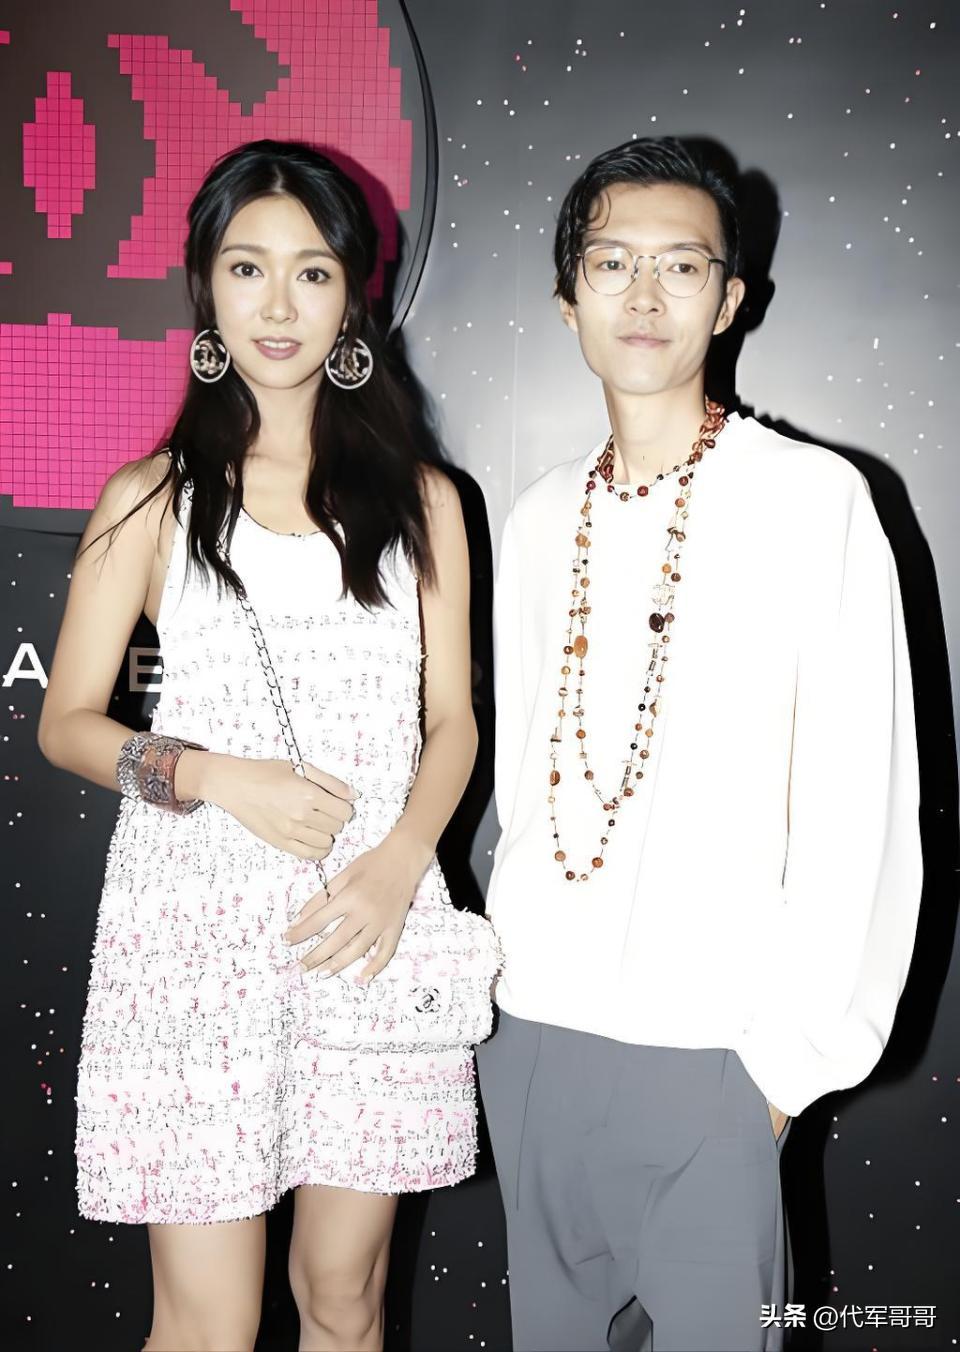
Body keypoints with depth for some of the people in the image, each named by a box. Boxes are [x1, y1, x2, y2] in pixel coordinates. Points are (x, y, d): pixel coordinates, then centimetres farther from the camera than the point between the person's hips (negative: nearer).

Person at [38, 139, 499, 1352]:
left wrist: (399, 861, -10)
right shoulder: (149, 501, 4)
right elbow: (66, 722, 5)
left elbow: (452, 719, 8)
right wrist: (217, 779, -12)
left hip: (372, 937, 2)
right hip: (196, 935, -1)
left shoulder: (418, 500, 8)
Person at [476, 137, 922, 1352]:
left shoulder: (812, 501, -8)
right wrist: (496, 986, 9)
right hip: (528, 1034, 5)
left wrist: (793, 1056, -10)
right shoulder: (541, 520, 7)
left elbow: (861, 810, -10)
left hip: (706, 1051, -4)